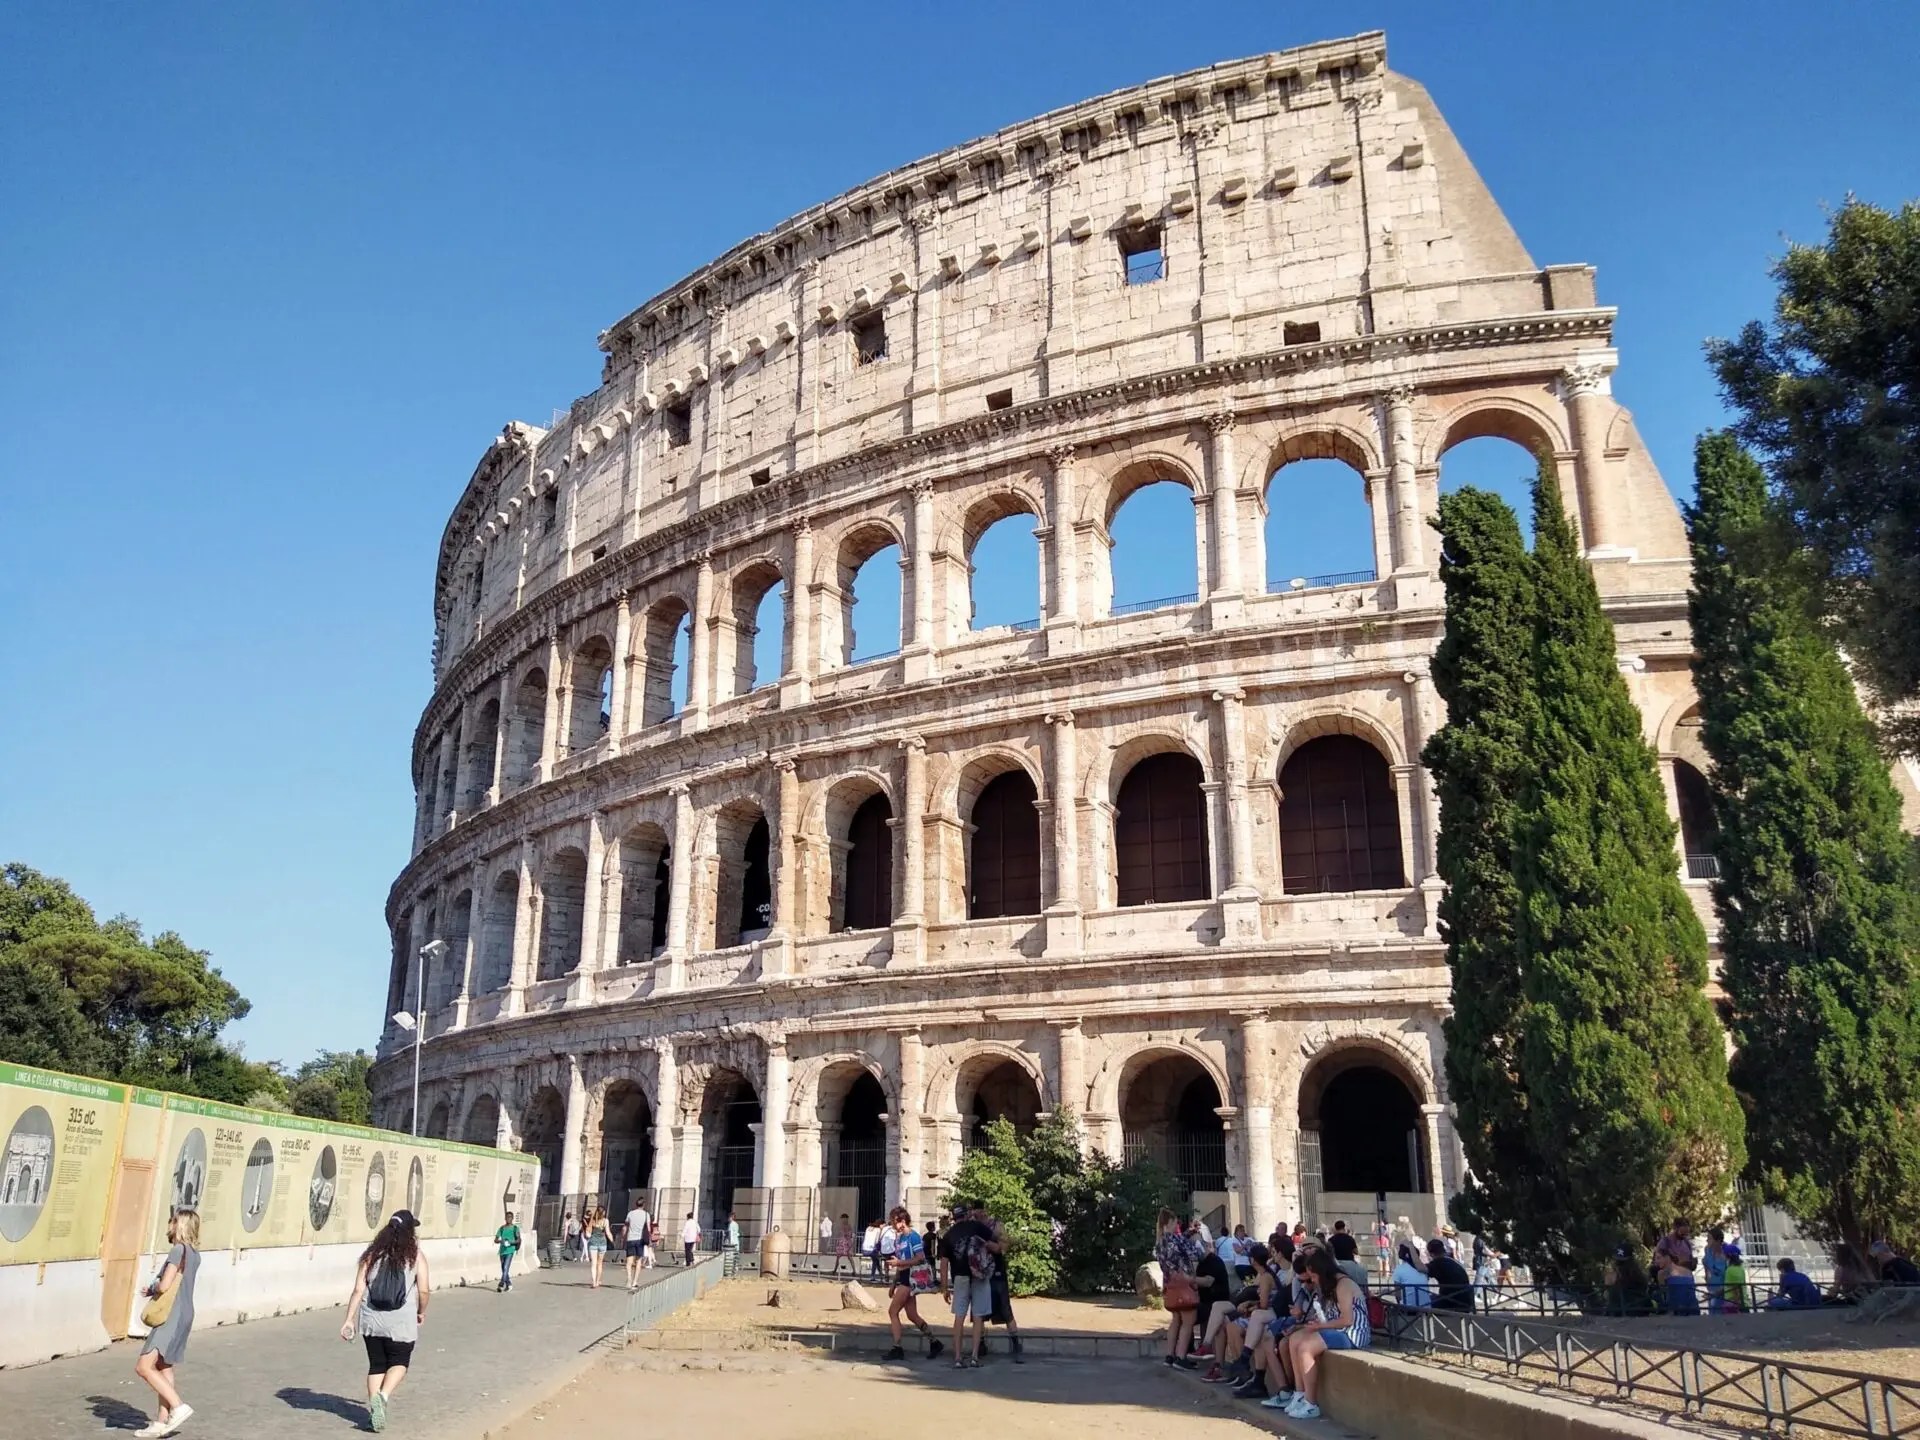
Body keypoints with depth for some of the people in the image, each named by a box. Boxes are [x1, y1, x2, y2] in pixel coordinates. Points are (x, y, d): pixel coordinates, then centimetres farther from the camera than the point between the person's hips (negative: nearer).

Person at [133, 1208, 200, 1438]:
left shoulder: (178, 1250, -15)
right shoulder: (193, 1253, 13)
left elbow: (164, 1286, -20)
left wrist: (151, 1289, 0)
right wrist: (154, 1289, 8)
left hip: (172, 1316, -10)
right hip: (184, 1315, 10)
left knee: (144, 1366, -11)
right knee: (164, 1369, 15)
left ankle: (179, 1407, -15)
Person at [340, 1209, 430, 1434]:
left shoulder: (371, 1254, 3)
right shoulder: (415, 1257, -4)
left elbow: (358, 1290, -1)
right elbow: (423, 1291, -7)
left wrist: (349, 1320, 4)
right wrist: (422, 1312, 11)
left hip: (371, 1320, 3)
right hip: (401, 1322, -3)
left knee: (376, 1365, 17)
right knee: (399, 1362, 14)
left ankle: (373, 1408, 14)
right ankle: (383, 1396, -9)